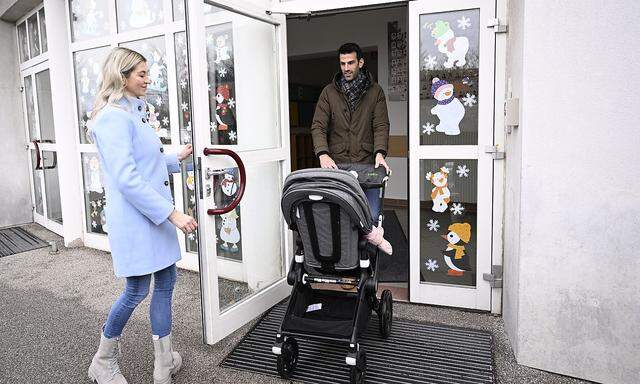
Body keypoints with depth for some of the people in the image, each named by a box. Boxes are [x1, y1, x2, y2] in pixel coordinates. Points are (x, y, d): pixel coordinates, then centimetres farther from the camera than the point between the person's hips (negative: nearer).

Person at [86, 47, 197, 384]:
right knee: (137, 290, 4)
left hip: (156, 216, 9)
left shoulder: (134, 113, 13)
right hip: (135, 219, -9)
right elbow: (127, 179, -24)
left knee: (166, 282, 13)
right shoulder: (113, 117, -17)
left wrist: (177, 159, 28)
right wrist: (171, 213, -24)